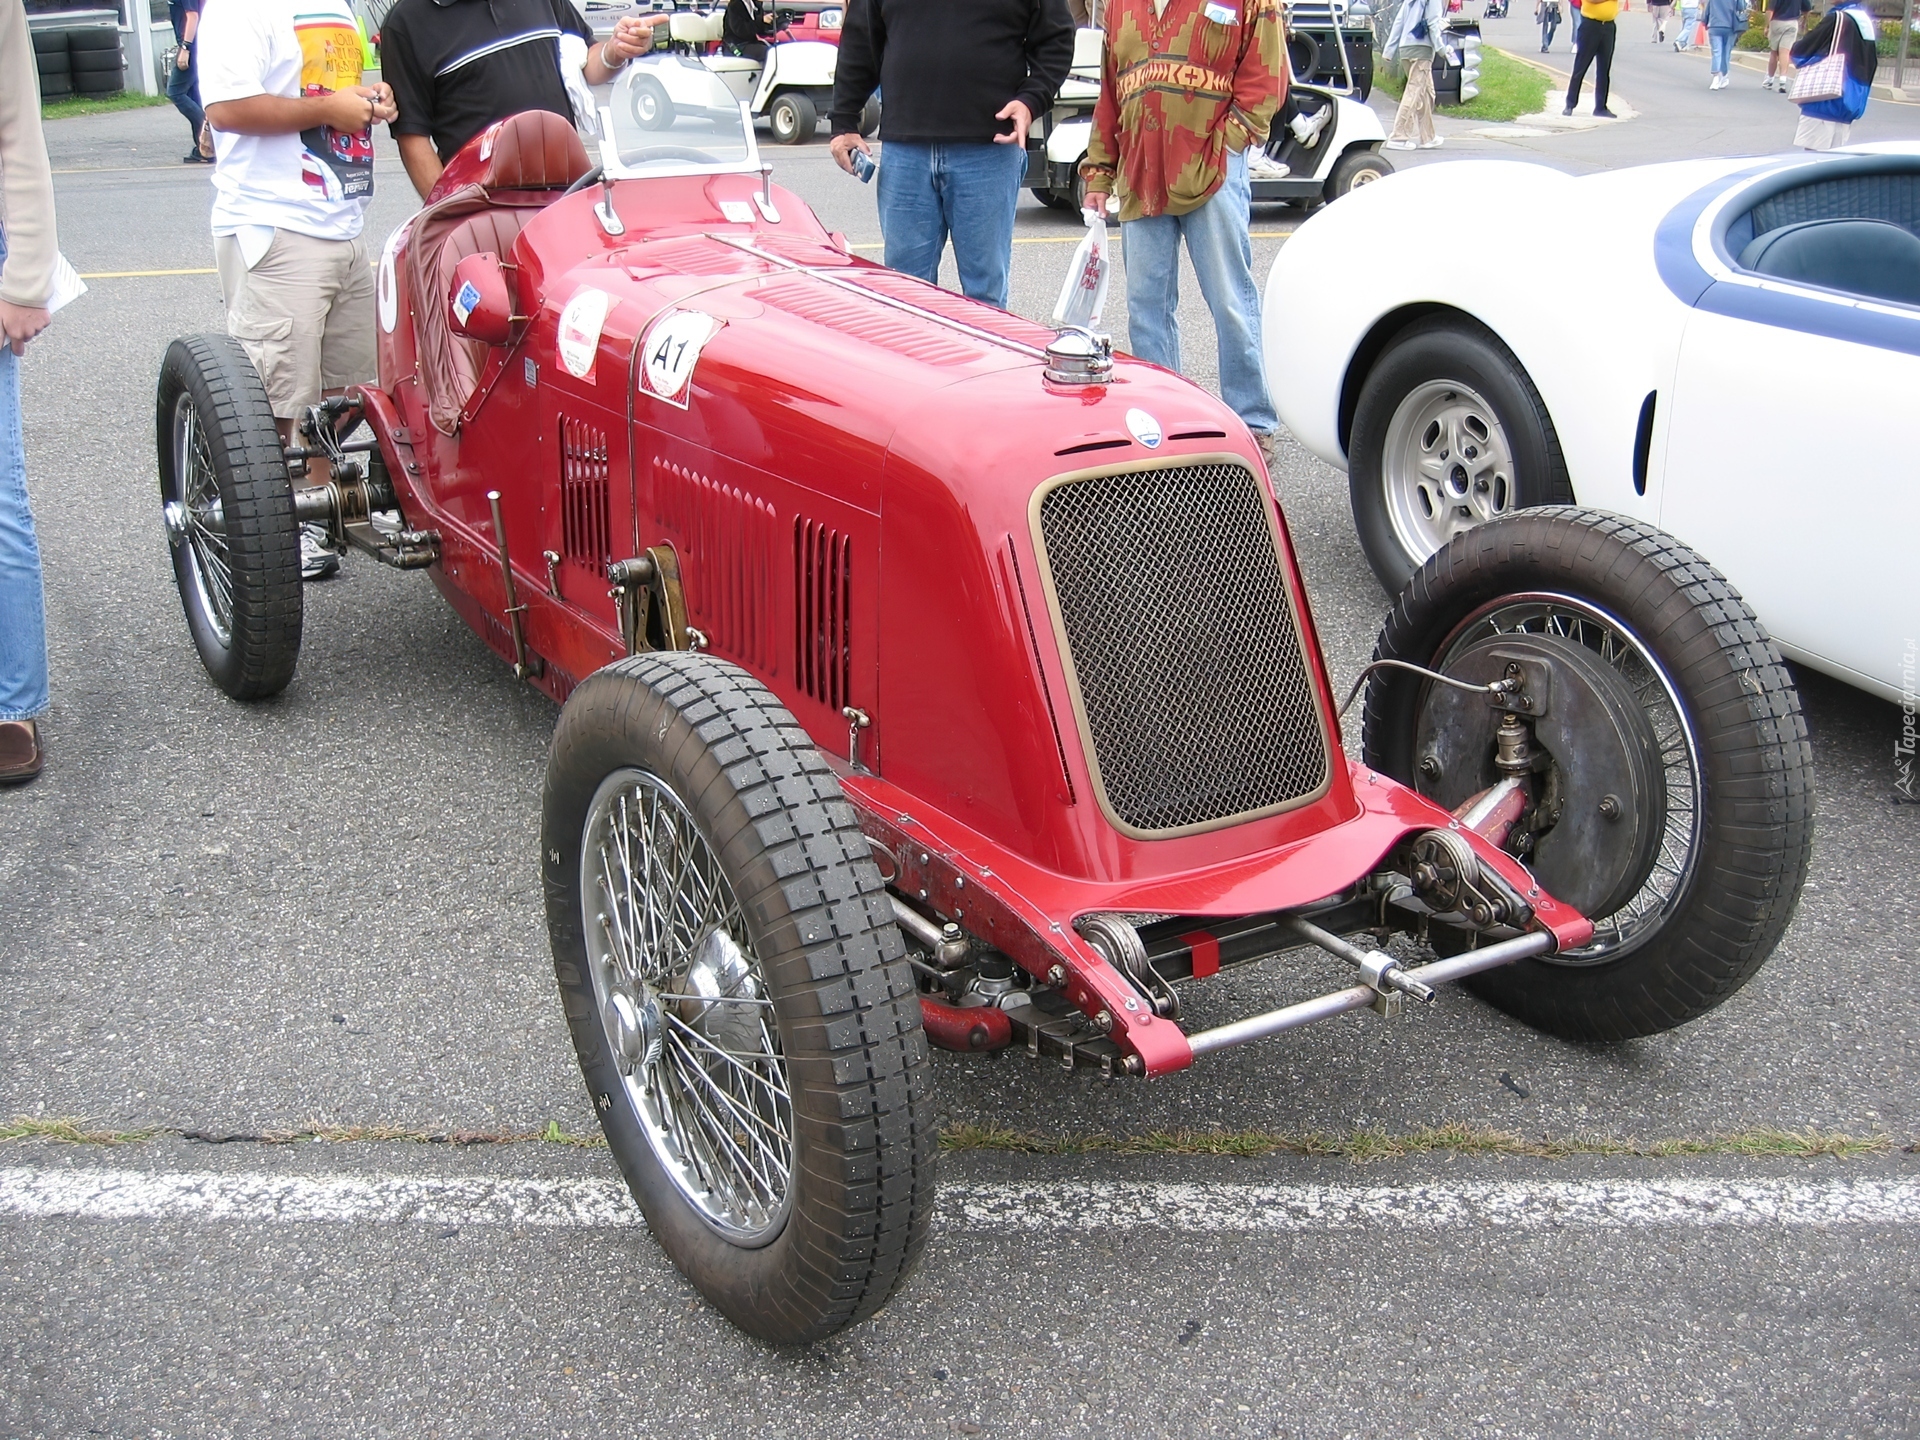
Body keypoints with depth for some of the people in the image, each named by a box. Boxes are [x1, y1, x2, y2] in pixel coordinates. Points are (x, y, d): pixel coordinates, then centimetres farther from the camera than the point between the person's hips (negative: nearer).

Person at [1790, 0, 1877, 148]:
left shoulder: (1838, 19, -13)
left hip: (1826, 104, -9)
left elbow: (1800, 50, -10)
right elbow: (1872, 64, 21)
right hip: (1850, 106, 9)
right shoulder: (1866, 20, 14)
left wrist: (1796, 46, 14)